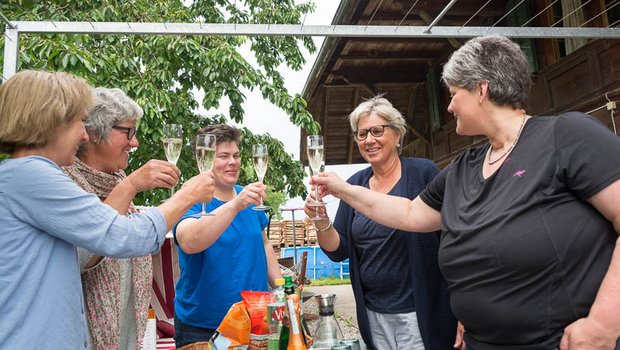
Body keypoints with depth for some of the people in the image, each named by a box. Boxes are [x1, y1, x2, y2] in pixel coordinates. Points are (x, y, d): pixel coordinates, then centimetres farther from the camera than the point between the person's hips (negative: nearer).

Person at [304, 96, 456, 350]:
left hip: (420, 312, -4)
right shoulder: (355, 184, 3)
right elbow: (339, 251, 4)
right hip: (373, 314, 5)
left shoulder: (423, 173, -10)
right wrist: (321, 222, -16)